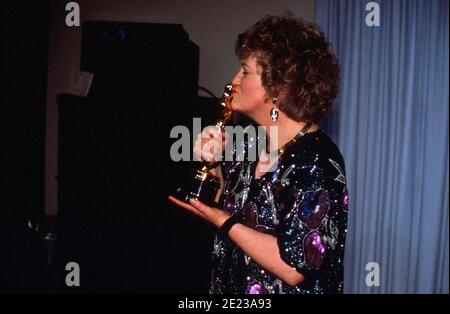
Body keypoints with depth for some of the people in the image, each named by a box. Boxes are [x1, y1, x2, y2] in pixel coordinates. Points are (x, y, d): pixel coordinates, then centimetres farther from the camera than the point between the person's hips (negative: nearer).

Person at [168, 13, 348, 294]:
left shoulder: (315, 162, -24)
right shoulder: (254, 143, 0)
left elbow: (292, 268, -28)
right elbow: (228, 204, 11)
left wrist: (224, 222, -19)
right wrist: (212, 162, -6)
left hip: (282, 287, -7)